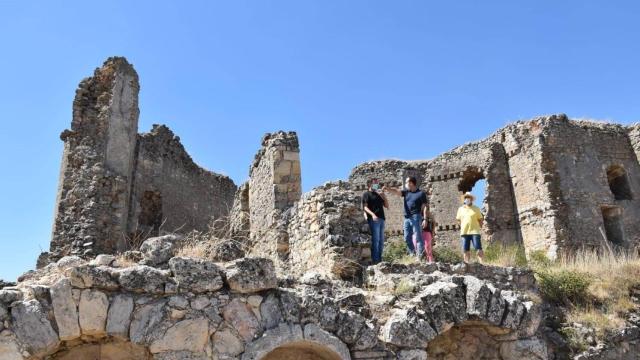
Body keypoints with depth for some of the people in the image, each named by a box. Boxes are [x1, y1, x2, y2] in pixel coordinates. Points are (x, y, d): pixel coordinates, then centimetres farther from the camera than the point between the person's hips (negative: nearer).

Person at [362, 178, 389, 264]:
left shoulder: (379, 194, 23)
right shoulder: (366, 194, 4)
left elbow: (387, 206, 20)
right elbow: (365, 207, -7)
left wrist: (384, 196, 7)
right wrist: (372, 214, -22)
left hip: (381, 219, 7)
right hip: (373, 219, -7)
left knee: (381, 240, 7)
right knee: (375, 240, -12)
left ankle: (379, 259, 12)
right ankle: (375, 259, -11)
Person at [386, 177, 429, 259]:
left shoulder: (421, 193, 0)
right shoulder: (406, 192, 14)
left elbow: (424, 207, -3)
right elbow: (396, 191, 4)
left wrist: (425, 219, -10)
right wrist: (386, 188, -12)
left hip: (416, 217, -6)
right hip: (407, 218, 6)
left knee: (418, 237, -6)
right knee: (407, 238, 8)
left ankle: (420, 256, -6)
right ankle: (412, 254, 18)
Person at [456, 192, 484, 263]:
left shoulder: (476, 208, 6)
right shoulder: (460, 209, 12)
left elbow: (480, 219, 8)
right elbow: (458, 220, 18)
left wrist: (480, 227, -1)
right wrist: (462, 227, 8)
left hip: (475, 231, -3)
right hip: (464, 232, 3)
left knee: (479, 249, -10)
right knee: (466, 250, 5)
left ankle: (481, 263, -9)